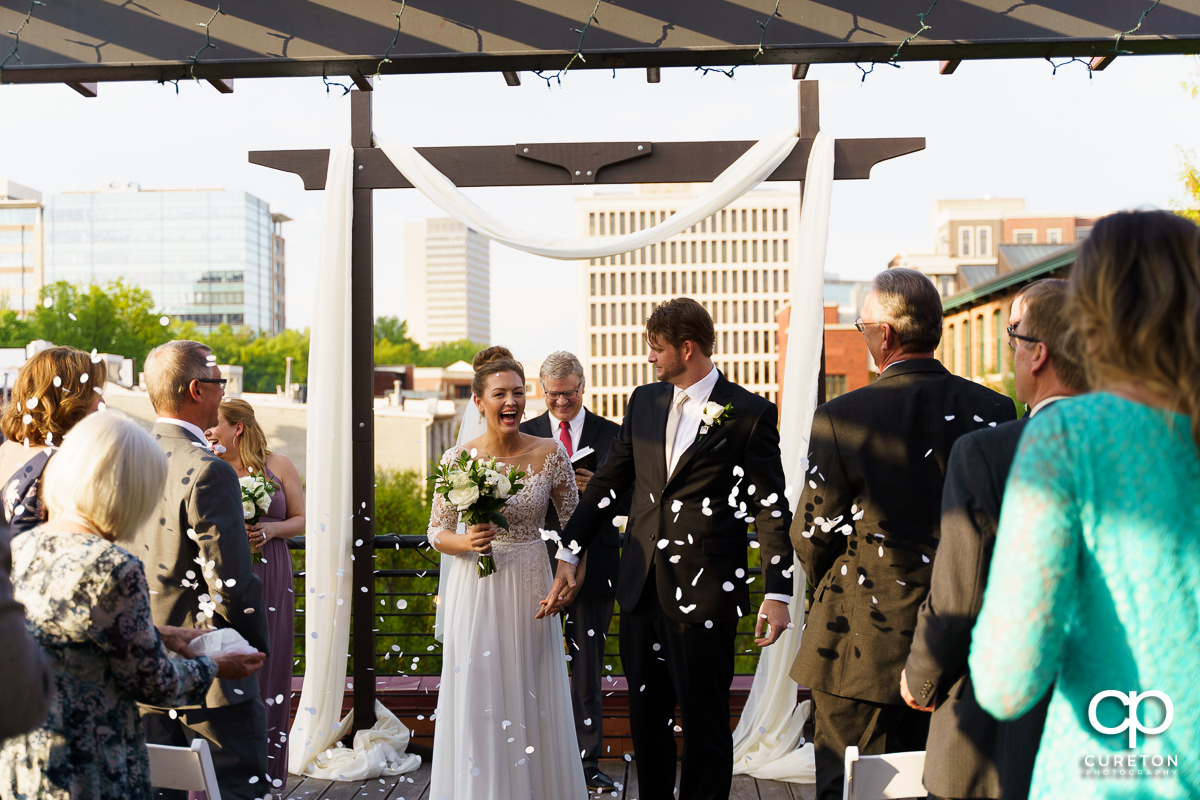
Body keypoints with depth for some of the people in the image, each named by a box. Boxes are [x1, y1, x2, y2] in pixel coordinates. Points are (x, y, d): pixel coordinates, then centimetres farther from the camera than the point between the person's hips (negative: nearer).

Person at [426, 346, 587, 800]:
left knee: (532, 702, 7)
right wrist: (466, 543, -16)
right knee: (477, 702, 5)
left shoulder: (550, 453, -5)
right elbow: (437, 532, 4)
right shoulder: (457, 459, -4)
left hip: (530, 590, 0)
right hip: (475, 592, 0)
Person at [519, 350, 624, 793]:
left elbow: (631, 500, 2)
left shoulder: (611, 434, 4)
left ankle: (588, 764, 15)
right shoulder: (524, 434, 6)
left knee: (588, 671, 6)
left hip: (593, 568, 0)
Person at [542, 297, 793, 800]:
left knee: (705, 725, 5)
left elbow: (771, 508, -5)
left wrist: (777, 593, -11)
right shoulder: (644, 401, 10)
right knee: (646, 720, 16)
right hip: (641, 589, 5)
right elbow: (608, 482, 13)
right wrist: (568, 554, 10)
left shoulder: (749, 413, -5)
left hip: (705, 594, -5)